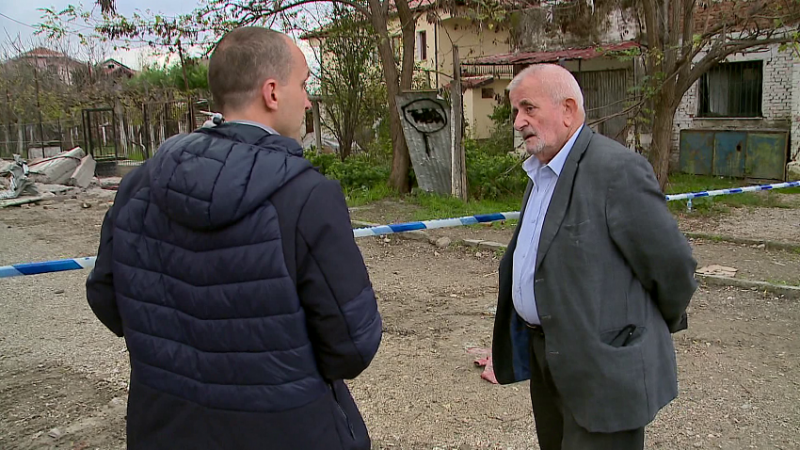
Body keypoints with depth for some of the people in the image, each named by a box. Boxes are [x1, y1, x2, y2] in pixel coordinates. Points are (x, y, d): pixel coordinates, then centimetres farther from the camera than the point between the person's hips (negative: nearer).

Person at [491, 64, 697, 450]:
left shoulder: (617, 169, -19)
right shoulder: (540, 172, 11)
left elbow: (673, 265, -14)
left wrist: (655, 328, 2)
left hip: (601, 369, -9)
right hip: (545, 354, 9)